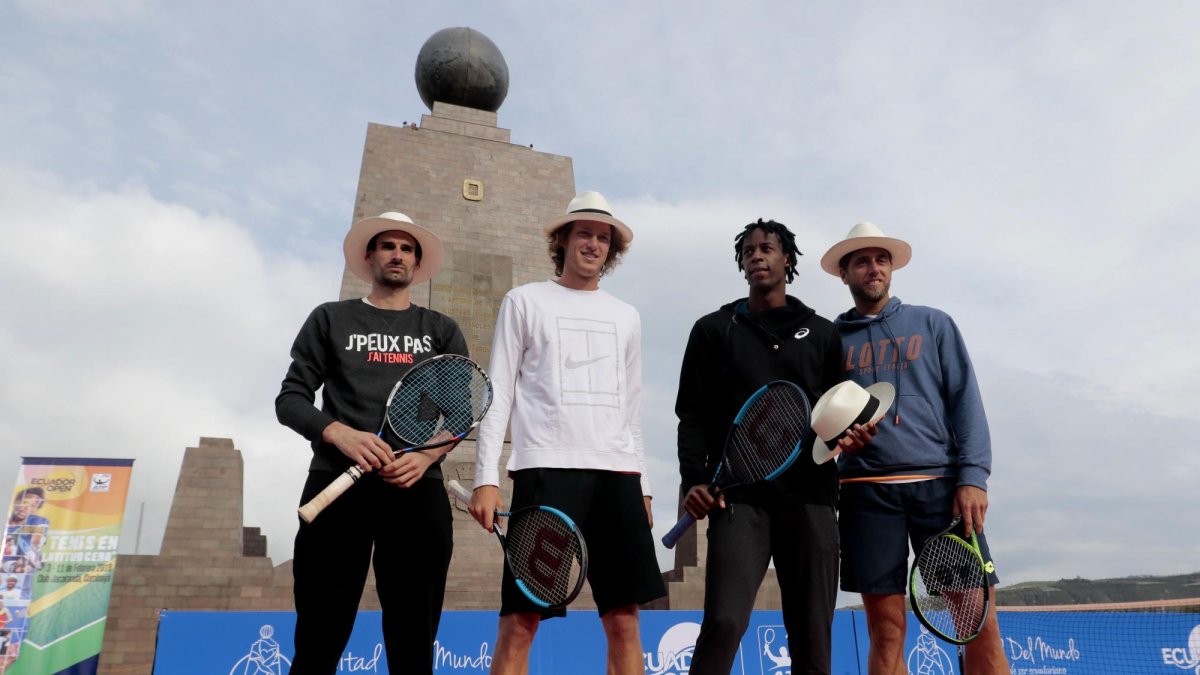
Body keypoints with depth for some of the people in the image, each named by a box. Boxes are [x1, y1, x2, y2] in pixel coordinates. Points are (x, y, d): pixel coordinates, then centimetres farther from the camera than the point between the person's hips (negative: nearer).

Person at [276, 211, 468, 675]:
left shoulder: (442, 331, 17)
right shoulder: (331, 319, 15)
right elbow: (290, 398, 8)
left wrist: (428, 454, -11)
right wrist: (340, 433, -12)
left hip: (418, 490, 1)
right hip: (338, 485, 0)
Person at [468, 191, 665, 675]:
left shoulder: (626, 318, 20)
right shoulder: (525, 301, 9)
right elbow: (497, 394, 3)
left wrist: (642, 484, 13)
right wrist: (486, 478, -7)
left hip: (618, 473, 4)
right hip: (547, 468, -3)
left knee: (623, 622, 3)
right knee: (520, 621, -5)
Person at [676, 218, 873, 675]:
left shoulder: (823, 333, 16)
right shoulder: (714, 330, 11)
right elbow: (693, 414, 6)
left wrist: (850, 434, -6)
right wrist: (693, 478, -7)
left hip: (810, 497, 2)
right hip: (739, 495, -2)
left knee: (813, 633, 5)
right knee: (724, 621, -14)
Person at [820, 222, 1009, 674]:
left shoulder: (933, 324, 13)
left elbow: (965, 400, 5)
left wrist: (973, 475, -7)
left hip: (941, 482, 0)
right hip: (868, 491, 0)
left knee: (981, 623, -2)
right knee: (886, 632, 2)